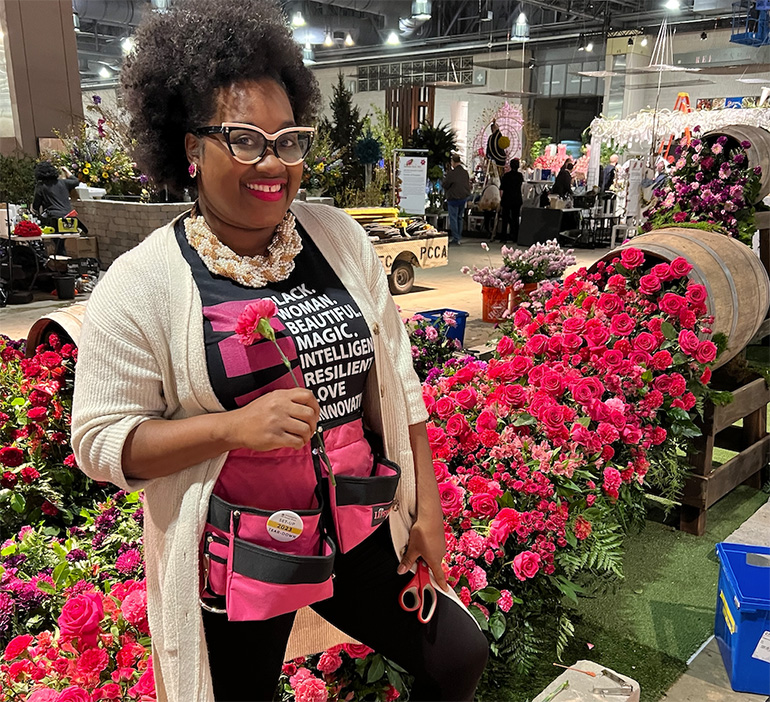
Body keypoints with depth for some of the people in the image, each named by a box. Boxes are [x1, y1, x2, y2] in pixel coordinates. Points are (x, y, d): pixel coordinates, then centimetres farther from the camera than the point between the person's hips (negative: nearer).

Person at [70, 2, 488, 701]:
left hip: (362, 532, 4)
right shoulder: (141, 284, -13)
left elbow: (395, 380, 3)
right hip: (234, 561, -3)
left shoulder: (340, 237, -1)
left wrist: (428, 508, 4)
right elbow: (100, 439, -10)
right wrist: (235, 424, -25)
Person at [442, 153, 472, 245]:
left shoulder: (451, 173, -19)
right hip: (464, 198, 6)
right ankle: (459, 237, 22)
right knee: (460, 217, 17)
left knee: (453, 218, 2)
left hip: (454, 199, -6)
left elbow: (445, 185, -10)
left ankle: (456, 238, 2)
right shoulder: (465, 172, 1)